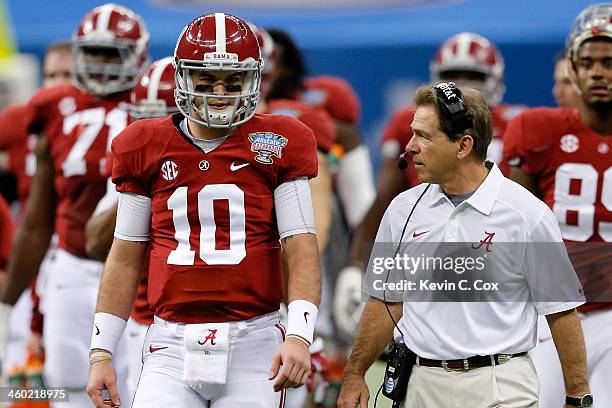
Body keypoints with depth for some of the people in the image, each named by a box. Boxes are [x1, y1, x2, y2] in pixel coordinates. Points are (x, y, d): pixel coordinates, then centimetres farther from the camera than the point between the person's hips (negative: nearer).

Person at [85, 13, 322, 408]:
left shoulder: (278, 146, 3)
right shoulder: (146, 148, 9)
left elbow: (301, 249, -2)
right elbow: (126, 258, 14)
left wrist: (299, 335, -16)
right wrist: (101, 353, 9)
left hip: (252, 344, -1)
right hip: (173, 344, 1)